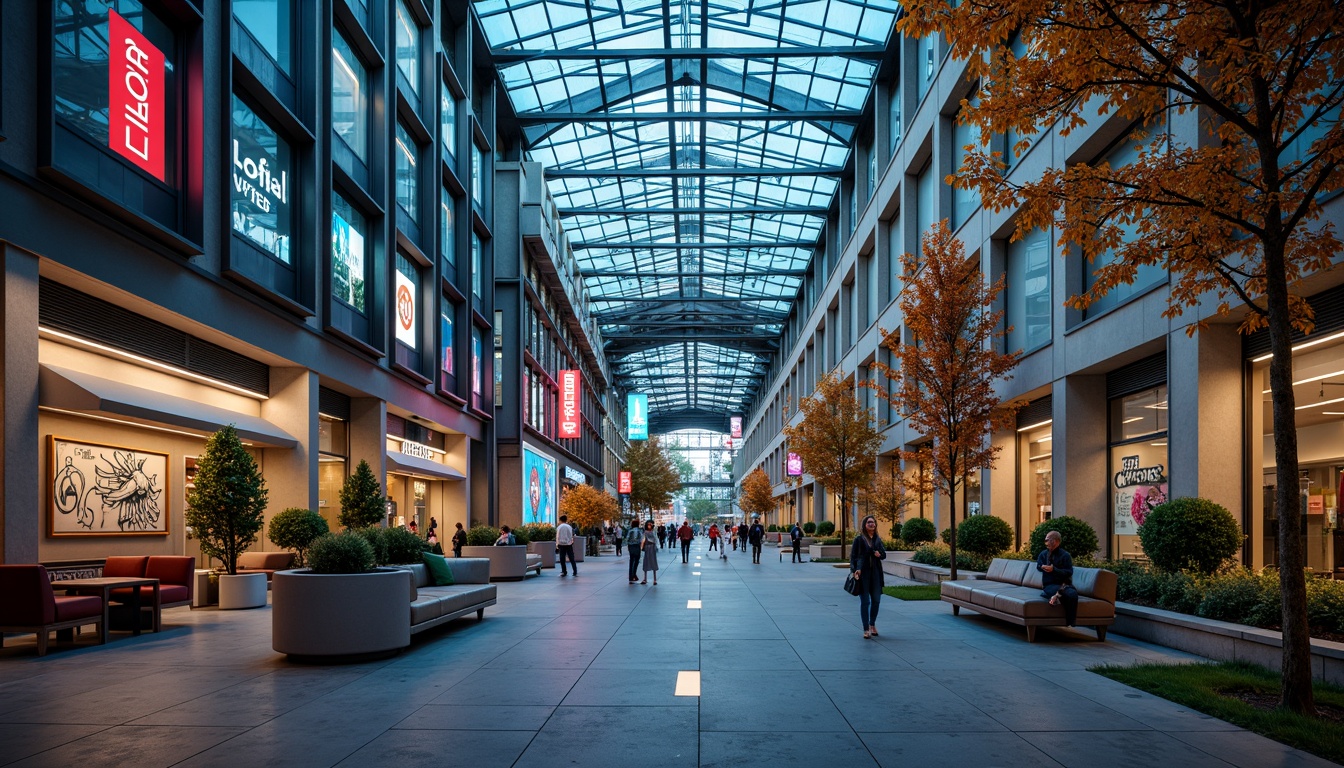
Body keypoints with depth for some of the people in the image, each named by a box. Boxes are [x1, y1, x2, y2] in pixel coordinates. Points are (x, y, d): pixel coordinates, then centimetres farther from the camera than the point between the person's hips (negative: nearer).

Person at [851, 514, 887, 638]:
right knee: (865, 601, -2)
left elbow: (884, 554, 18)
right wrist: (854, 569, -17)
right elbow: (853, 555, -3)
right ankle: (866, 629, 4)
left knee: (876, 600, 7)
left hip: (876, 573, 4)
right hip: (863, 573, -4)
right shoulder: (859, 539, -1)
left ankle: (872, 624, 28)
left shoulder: (878, 539, 11)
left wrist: (880, 554, -5)